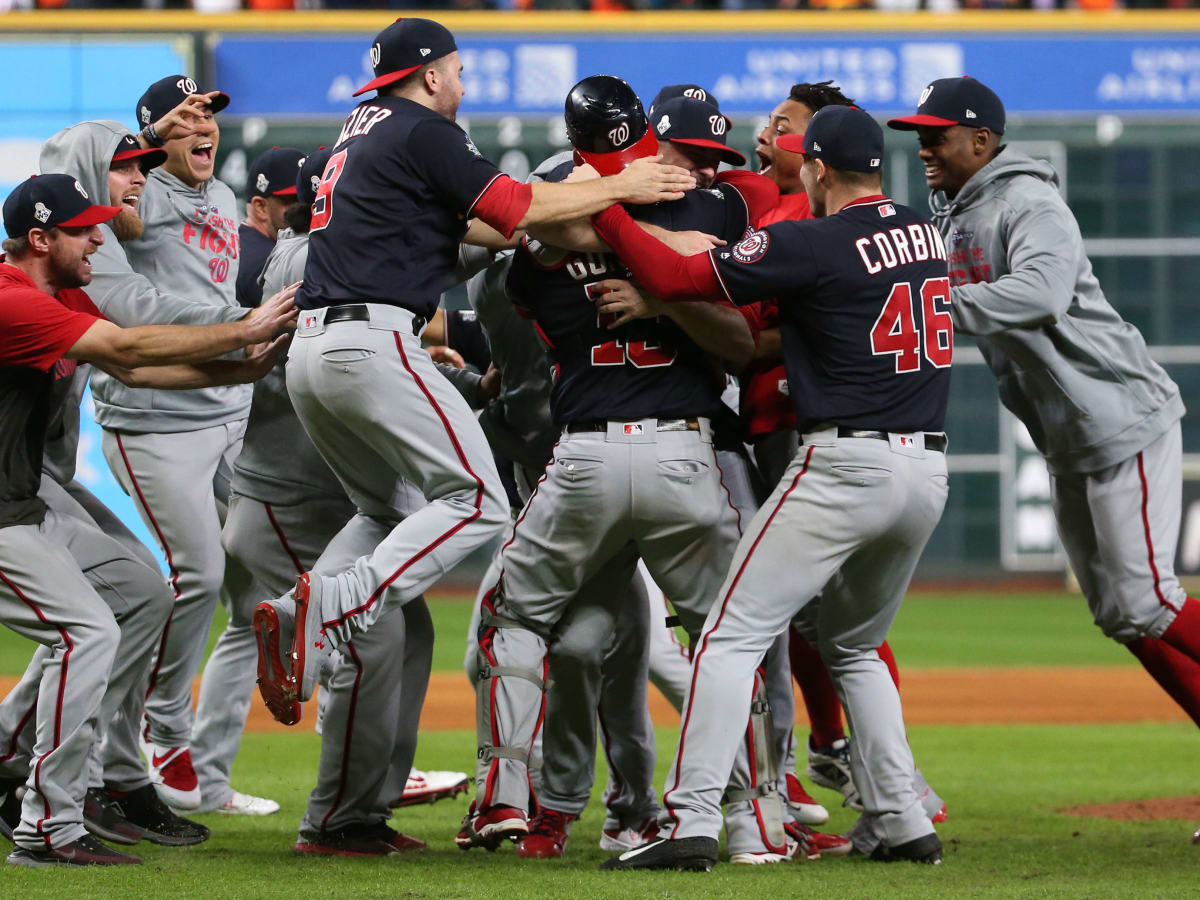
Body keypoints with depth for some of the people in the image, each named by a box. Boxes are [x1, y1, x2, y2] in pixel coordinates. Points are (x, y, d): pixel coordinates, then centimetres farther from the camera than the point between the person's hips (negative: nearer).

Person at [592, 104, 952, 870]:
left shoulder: (811, 245, -9)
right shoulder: (926, 234, 12)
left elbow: (678, 278, -10)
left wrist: (604, 209, 0)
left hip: (845, 463, -7)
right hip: (929, 470, 7)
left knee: (734, 634, -4)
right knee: (855, 649, 23)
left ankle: (692, 823, -15)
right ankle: (905, 825, 14)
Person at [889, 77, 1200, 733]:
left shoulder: (1030, 204, -17)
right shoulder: (949, 217, 12)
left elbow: (1041, 292, -35)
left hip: (1123, 420, -9)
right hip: (1065, 444, 9)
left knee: (1143, 600, -13)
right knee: (1115, 613, 9)